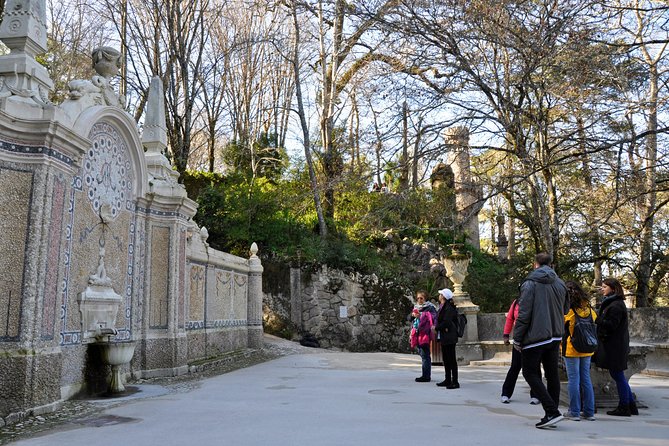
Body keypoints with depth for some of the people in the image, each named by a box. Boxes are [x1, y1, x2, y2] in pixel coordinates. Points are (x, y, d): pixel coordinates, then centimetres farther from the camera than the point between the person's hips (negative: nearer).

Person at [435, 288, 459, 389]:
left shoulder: (449, 308, -16)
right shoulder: (442, 307, 13)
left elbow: (446, 322, -21)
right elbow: (439, 319, 11)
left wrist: (436, 328, -10)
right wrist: (443, 327, -7)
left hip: (449, 337, -10)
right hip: (443, 337, 10)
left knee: (451, 359, -5)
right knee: (446, 359, 15)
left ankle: (455, 382, 0)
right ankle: (448, 380, 24)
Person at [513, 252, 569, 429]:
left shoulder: (530, 284, -10)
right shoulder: (560, 284, 9)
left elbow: (523, 314, -14)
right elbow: (565, 310, 16)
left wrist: (517, 338, -8)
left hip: (535, 337, -6)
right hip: (555, 337, 6)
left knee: (530, 373, 2)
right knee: (552, 375, 12)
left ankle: (552, 412, -8)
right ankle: (551, 415, 17)